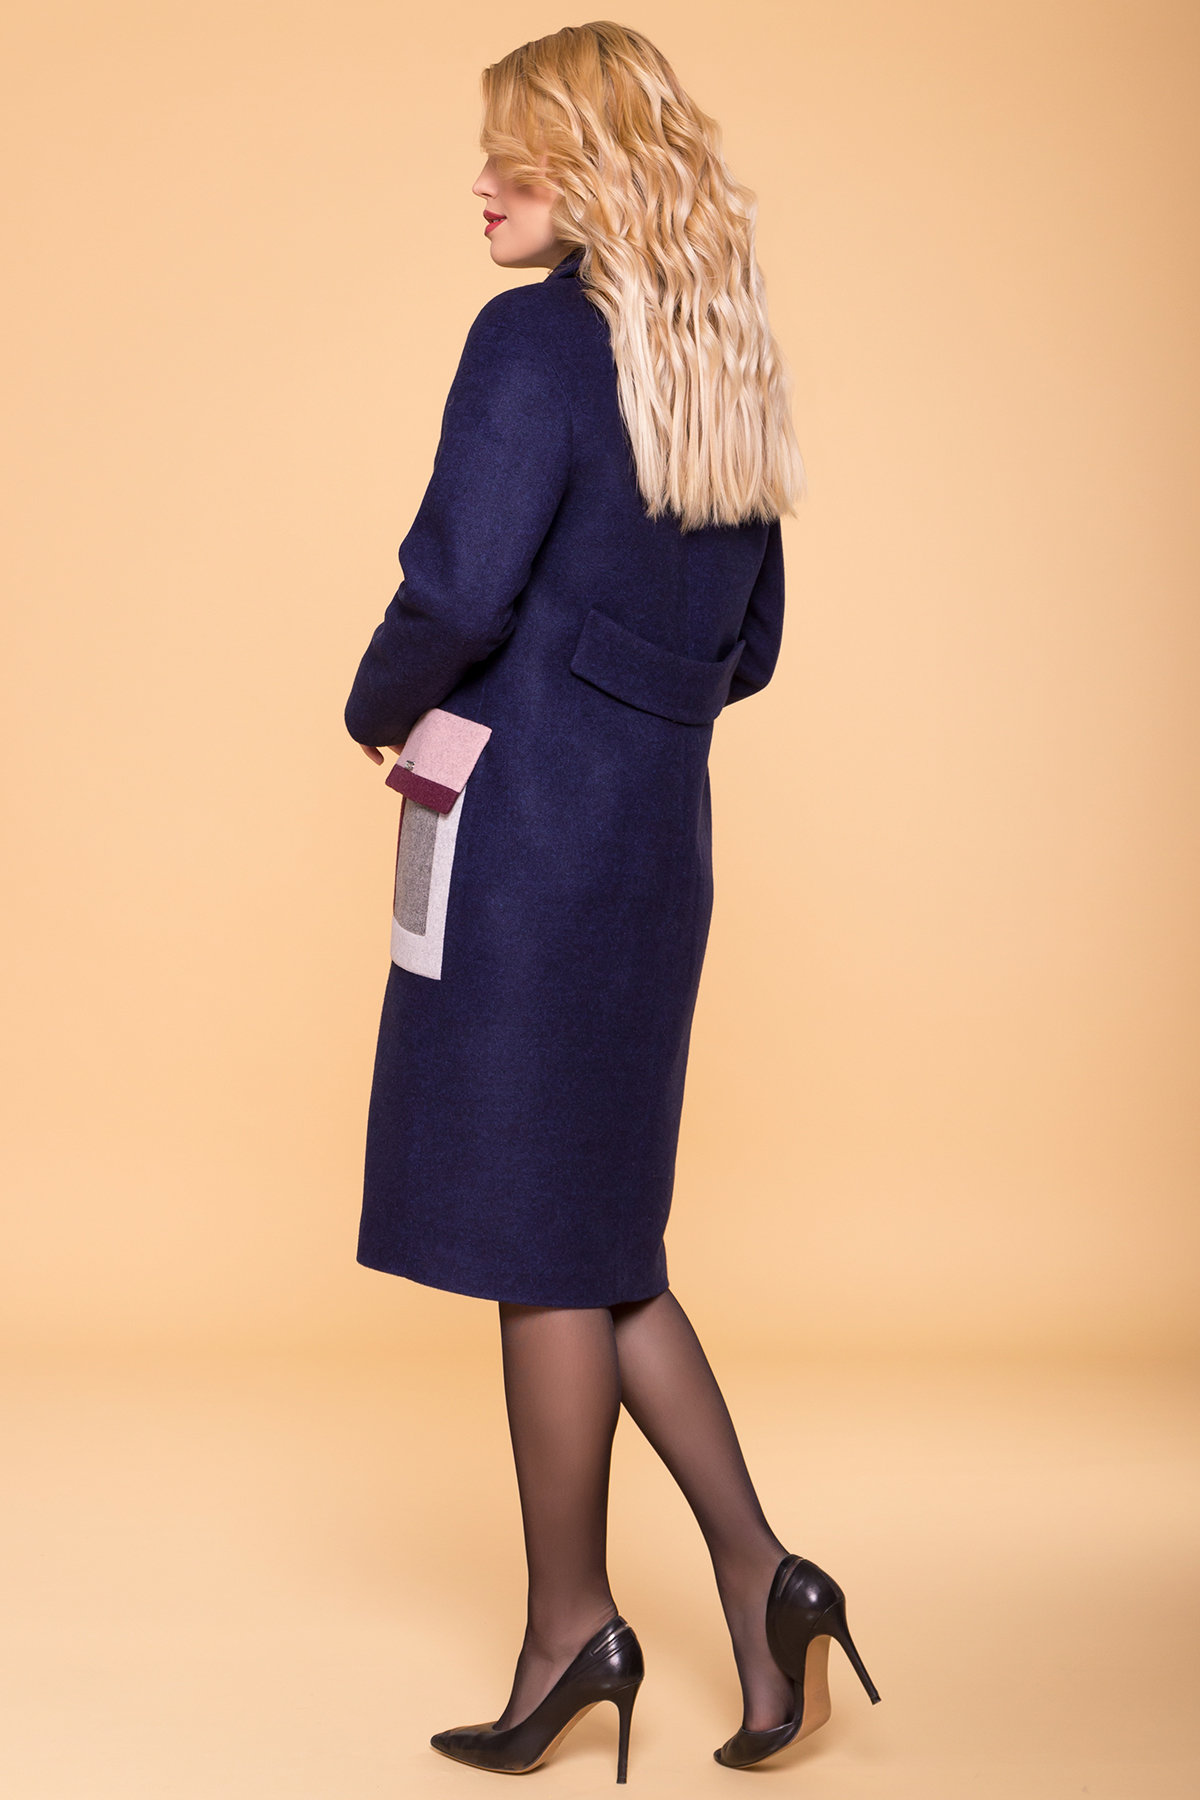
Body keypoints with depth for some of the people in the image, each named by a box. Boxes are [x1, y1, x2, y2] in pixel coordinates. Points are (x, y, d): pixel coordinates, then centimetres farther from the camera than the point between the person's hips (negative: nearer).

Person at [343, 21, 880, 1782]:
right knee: (596, 1229, 15)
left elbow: (458, 592, -19)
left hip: (527, 829, -8)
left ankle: (572, 1621, 14)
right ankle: (754, 1576, 13)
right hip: (656, 828, 8)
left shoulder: (537, 339, -11)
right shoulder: (726, 365, 14)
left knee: (539, 1242, 3)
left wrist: (381, 710, -1)